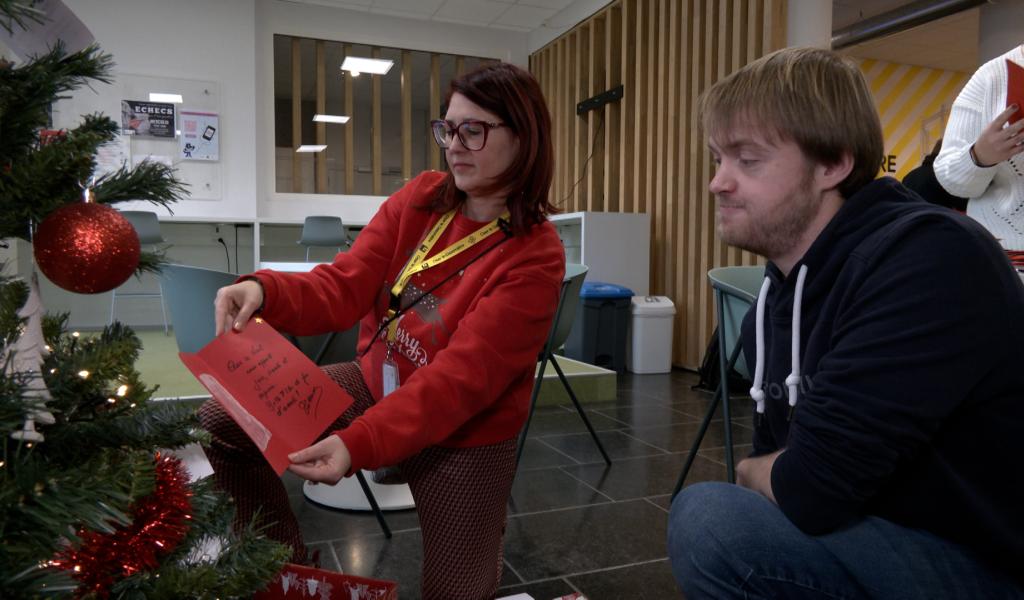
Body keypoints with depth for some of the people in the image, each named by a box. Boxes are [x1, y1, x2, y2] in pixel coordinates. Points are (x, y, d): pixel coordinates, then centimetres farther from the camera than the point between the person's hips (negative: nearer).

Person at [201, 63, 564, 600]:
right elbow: (344, 287, -12)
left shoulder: (535, 256, -23)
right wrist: (265, 291, -32)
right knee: (220, 425, -2)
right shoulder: (419, 198, -6)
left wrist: (359, 443, -40)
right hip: (375, 383, 5)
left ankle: (484, 529, 40)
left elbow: (462, 376, -30)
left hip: (462, 435, -4)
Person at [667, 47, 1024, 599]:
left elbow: (809, 490, -28)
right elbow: (776, 473, 11)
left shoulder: (929, 259, -23)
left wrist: (750, 472, -7)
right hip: (882, 541, 8)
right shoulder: (771, 304, 3)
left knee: (709, 519, -25)